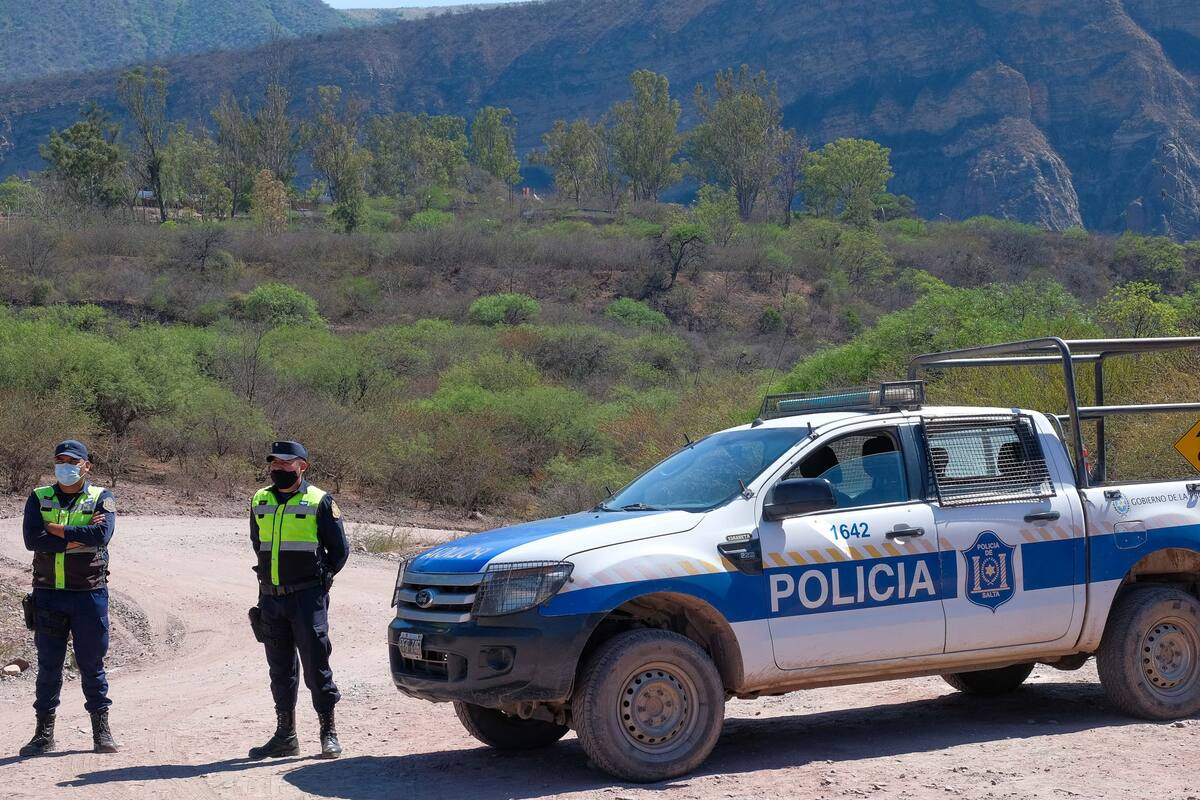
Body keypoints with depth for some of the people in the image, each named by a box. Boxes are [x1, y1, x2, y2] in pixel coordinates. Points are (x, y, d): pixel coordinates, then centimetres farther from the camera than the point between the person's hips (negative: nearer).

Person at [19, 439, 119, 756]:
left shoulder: (101, 499, 3)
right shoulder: (39, 498, 7)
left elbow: (102, 534, -17)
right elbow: (32, 539, -9)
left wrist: (56, 530, -12)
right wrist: (77, 538, -15)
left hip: (89, 593, -1)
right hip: (47, 593, 2)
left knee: (92, 663, 5)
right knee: (48, 664, 6)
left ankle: (101, 730, 13)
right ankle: (44, 732, 12)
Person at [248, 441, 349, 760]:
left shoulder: (319, 502, -3)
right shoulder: (260, 501, 11)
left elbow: (339, 550, 2)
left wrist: (319, 578, 3)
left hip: (307, 598, -5)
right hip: (270, 598, 5)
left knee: (316, 666, -5)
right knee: (280, 669, 10)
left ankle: (329, 732, 3)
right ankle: (285, 735, 17)